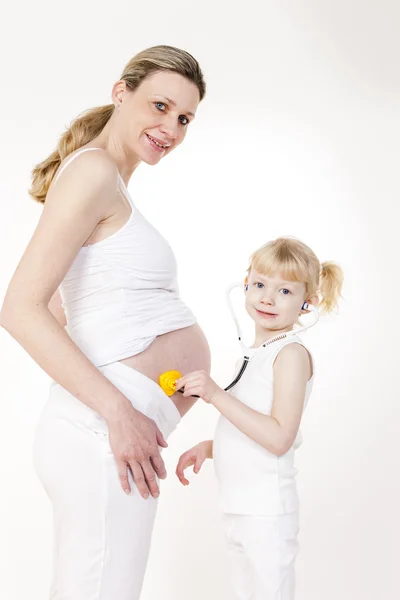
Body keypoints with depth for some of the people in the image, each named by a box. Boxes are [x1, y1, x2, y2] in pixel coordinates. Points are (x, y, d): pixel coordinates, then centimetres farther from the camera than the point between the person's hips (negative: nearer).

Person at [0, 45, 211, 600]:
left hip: (121, 428, 10)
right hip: (104, 436, -10)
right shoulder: (93, 171, -11)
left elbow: (55, 315, 22)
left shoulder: (110, 185, 19)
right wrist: (120, 414, -19)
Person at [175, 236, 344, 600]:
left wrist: (216, 395, -27)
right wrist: (208, 447, 7)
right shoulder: (254, 354, 14)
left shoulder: (292, 353, -13)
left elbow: (279, 438, -24)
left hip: (267, 512, -9)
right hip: (237, 508, 9)